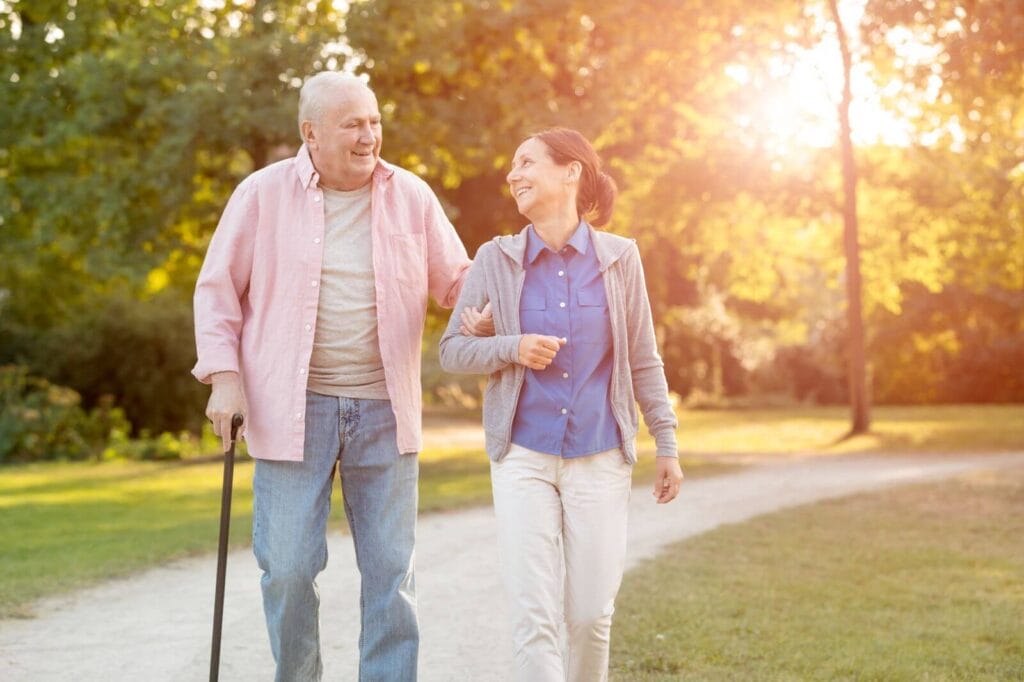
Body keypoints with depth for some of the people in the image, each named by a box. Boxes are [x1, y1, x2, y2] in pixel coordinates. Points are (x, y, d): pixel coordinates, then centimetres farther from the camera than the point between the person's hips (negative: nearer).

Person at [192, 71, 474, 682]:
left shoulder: (411, 196, 5)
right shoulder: (263, 194, 1)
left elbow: (457, 280, 12)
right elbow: (218, 288, 5)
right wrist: (223, 374, -5)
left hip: (383, 408, 2)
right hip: (291, 409, -1)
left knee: (391, 570, 4)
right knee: (288, 569, 1)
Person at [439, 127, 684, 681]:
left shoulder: (619, 258, -1)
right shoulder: (496, 260, -1)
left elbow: (643, 359, 5)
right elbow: (451, 350, 4)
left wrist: (667, 443, 5)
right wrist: (511, 349, -14)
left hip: (601, 458, 0)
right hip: (523, 455, 0)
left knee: (591, 615, 5)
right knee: (533, 616, -5)